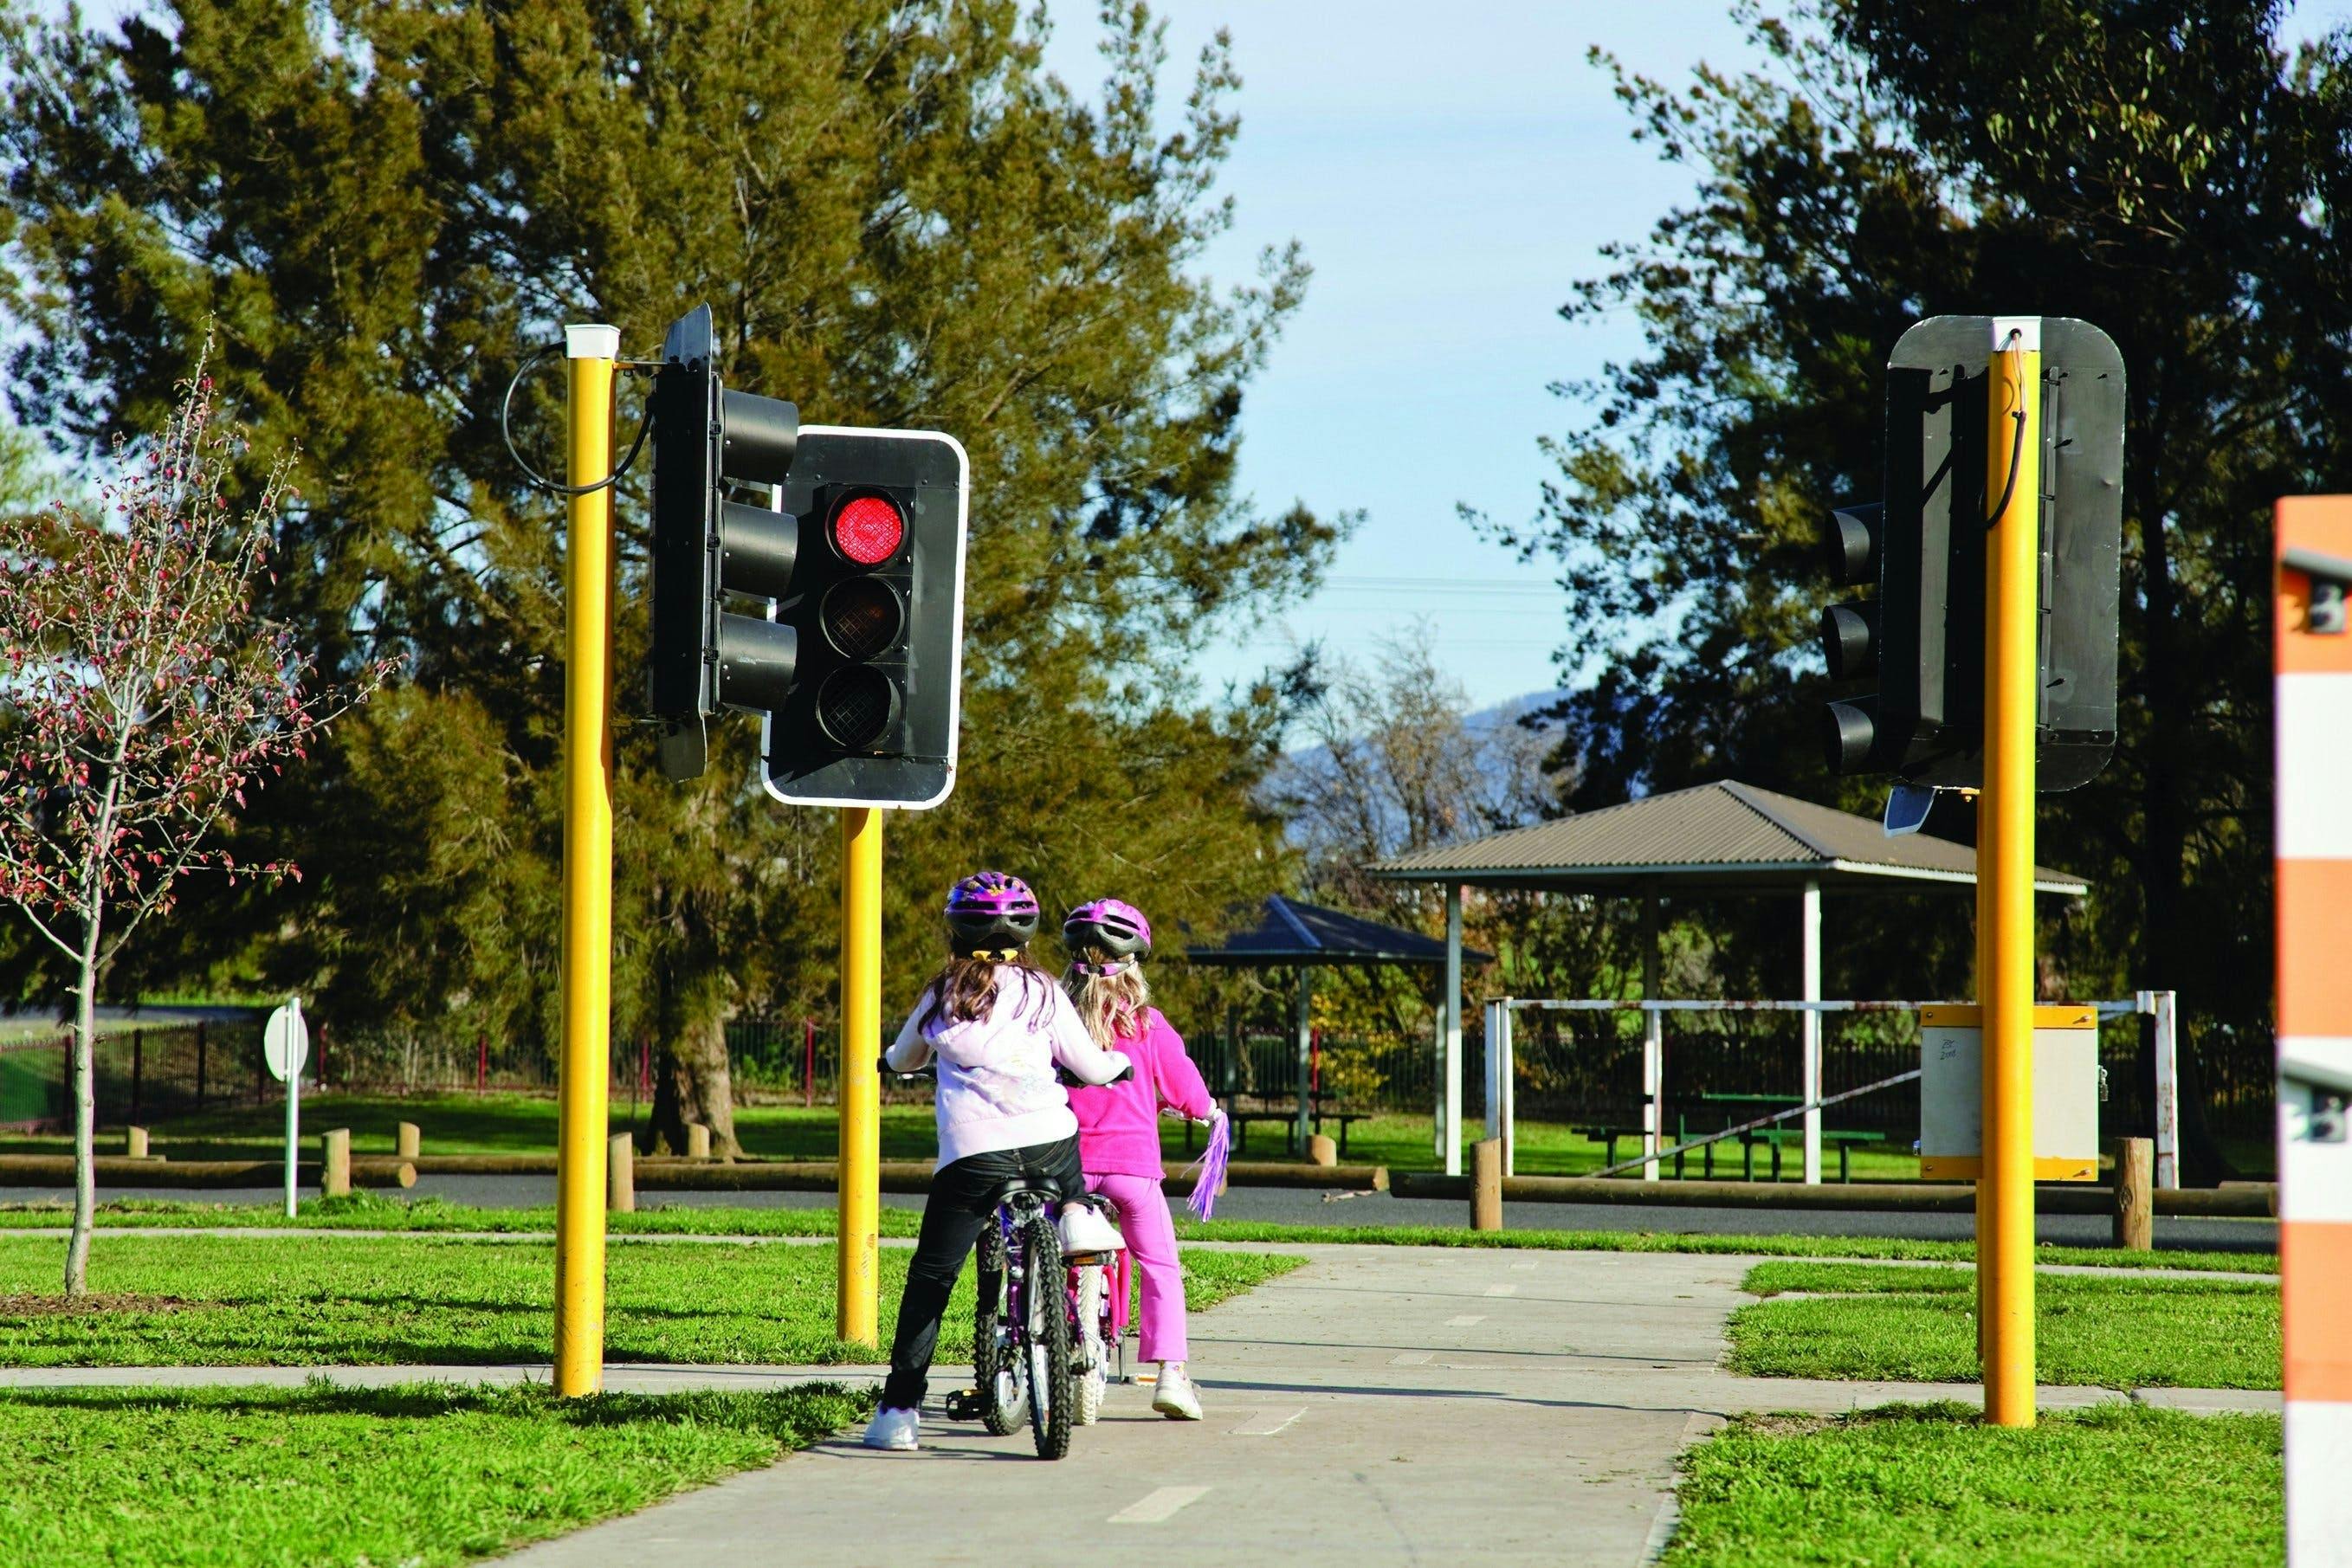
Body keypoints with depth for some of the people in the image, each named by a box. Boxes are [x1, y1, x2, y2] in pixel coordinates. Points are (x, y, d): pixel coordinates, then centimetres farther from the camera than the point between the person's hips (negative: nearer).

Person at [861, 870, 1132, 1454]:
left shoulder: (943, 995, 9)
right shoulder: (1042, 992, 9)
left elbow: (900, 1059, 25)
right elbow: (1091, 1068, 12)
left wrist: (900, 1056, 49)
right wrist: (1120, 1063, 35)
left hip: (971, 1154, -1)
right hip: (1048, 1142, 1)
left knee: (929, 1280, 5)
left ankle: (900, 1409, -1)